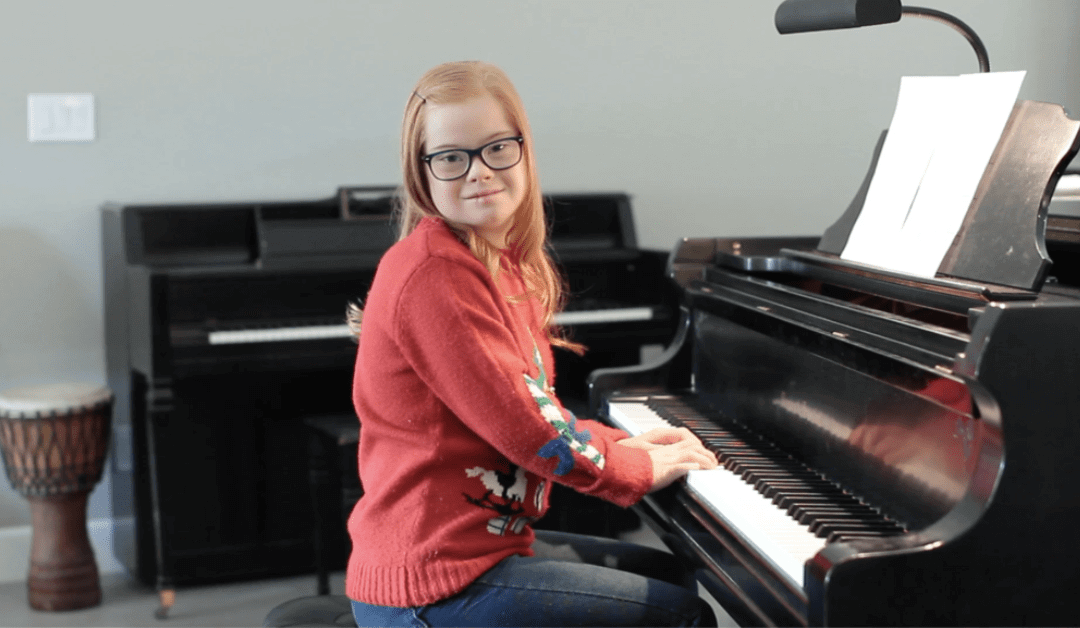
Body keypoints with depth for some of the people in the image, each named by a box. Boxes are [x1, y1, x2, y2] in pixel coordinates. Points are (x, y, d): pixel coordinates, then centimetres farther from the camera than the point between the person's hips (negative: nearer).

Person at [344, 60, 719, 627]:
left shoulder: (500, 261, 10)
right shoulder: (435, 274, -22)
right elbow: (518, 423, -22)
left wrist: (620, 444, 5)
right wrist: (639, 467, -9)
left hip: (480, 538, 10)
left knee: (671, 574, 24)